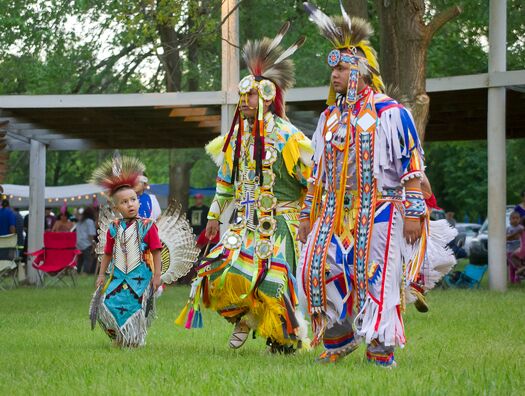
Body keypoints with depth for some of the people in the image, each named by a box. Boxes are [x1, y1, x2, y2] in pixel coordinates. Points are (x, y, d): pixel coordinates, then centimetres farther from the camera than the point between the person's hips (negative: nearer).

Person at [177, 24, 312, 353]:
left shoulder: (286, 137, -10)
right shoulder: (237, 137, 9)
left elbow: (311, 181, -7)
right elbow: (225, 180, 20)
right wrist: (215, 215, 21)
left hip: (278, 223, -6)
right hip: (245, 223, 6)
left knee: (271, 282, -9)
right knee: (219, 274, -8)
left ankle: (288, 338, 12)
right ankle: (244, 318, 17)